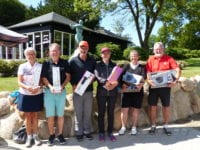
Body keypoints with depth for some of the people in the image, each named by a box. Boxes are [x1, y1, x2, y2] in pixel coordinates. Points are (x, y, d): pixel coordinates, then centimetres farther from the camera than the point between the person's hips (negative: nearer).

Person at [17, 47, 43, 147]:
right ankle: (29, 137, 18)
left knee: (35, 115, 9)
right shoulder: (22, 66, -1)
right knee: (27, 116, 7)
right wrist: (27, 87, -24)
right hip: (25, 94, 0)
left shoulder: (40, 66, -2)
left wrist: (38, 87, -22)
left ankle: (35, 136, 20)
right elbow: (19, 82, -5)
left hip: (37, 94, 0)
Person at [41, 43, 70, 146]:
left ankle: (60, 134, 22)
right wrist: (50, 86, -16)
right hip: (49, 91, 0)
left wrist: (62, 86, -12)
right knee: (50, 115, 4)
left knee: (60, 114, 9)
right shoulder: (46, 64, 0)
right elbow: (44, 78, 0)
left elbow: (68, 76, 3)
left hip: (61, 91, 1)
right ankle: (51, 135, 20)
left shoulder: (64, 63, 2)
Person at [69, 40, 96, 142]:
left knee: (88, 112, 10)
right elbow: (69, 75, 0)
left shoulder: (92, 61, 6)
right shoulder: (73, 61, -1)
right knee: (78, 113, 6)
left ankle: (87, 131, 23)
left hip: (89, 90, 2)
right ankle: (79, 132, 18)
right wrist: (73, 85, -12)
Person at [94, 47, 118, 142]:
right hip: (101, 92, -2)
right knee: (101, 113, 4)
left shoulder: (114, 65, 13)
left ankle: (110, 132, 21)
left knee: (111, 113, 9)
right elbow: (97, 77, -11)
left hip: (113, 92, 2)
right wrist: (106, 82, -27)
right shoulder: (98, 65, 5)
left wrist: (115, 83, -20)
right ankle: (101, 133, 16)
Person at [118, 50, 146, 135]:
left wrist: (141, 84, -26)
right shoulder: (126, 66, 10)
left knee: (135, 110, 6)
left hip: (138, 91, 0)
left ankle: (134, 127, 21)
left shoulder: (142, 67, 8)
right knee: (124, 109, -1)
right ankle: (123, 127, 14)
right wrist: (123, 84, -19)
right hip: (126, 91, 0)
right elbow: (121, 77, 0)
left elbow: (144, 78, -6)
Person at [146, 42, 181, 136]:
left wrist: (175, 80, -24)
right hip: (153, 86, 1)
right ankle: (153, 126, 19)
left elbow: (178, 70, -8)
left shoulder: (169, 59, 1)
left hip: (165, 86, 0)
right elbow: (148, 72, -6)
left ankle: (166, 126, 24)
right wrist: (149, 80, -26)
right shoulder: (151, 59, 4)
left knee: (166, 106, 8)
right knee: (152, 106, 5)